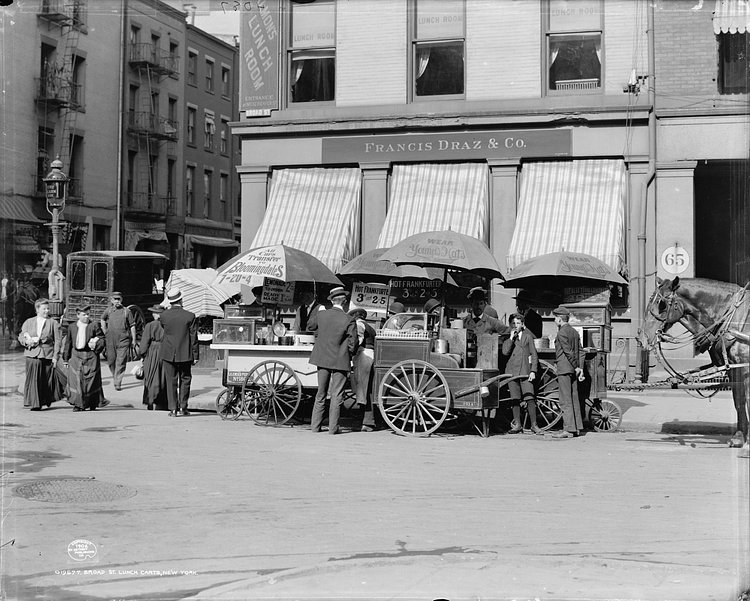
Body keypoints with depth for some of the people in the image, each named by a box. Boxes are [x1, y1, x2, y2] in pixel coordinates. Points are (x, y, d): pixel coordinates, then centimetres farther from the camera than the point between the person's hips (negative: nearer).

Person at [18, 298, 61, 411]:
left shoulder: (53, 323, 5)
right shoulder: (28, 322, 13)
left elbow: (57, 341, 2)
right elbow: (21, 336, 16)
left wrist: (55, 356, -5)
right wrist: (26, 341, -7)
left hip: (48, 355, -1)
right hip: (32, 354, 1)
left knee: (47, 380, 4)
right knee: (33, 379, -9)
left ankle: (46, 400, 27)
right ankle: (34, 404, -7)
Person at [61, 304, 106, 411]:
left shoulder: (95, 325, 0)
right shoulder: (72, 327, 8)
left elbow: (102, 338, 2)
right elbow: (68, 343, 13)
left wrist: (96, 343, -19)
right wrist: (66, 358, 13)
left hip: (90, 356, -2)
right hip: (76, 355, 2)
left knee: (91, 379, 2)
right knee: (75, 379, -5)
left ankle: (93, 403, 17)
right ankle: (78, 404, 1)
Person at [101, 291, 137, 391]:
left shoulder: (127, 311, -1)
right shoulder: (108, 311, 4)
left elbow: (132, 326, 4)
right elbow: (102, 320, 25)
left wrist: (134, 340, 3)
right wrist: (105, 332, 17)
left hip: (123, 340, -3)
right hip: (110, 340, 3)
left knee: (121, 362, -8)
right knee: (111, 361, 10)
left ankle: (118, 383, -7)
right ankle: (115, 376, 33)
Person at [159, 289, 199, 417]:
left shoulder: (164, 315, -6)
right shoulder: (190, 316, -9)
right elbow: (194, 338, -6)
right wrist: (195, 355, 2)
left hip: (168, 353, 1)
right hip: (185, 354, -1)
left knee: (171, 381, 7)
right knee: (185, 380, 15)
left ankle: (173, 409, 5)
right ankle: (183, 406, 13)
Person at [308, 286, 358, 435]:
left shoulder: (321, 315, -3)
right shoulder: (349, 320, -13)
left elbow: (310, 326, 17)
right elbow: (352, 344, -9)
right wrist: (350, 355, 9)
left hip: (322, 358, 4)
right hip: (340, 360, -4)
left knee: (321, 393, 14)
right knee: (336, 395, 3)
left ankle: (315, 426, 16)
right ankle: (333, 427, 3)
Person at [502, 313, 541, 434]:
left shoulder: (528, 337, 10)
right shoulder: (508, 338, 11)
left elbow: (534, 355, 8)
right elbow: (505, 352, -5)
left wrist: (533, 371, -1)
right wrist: (511, 337, -7)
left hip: (525, 371, -1)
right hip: (512, 371, 1)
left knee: (530, 399, -10)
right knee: (515, 399, 3)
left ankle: (534, 425, -4)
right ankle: (517, 424, 12)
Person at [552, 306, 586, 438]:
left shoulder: (562, 333, -12)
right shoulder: (574, 332, 15)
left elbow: (569, 352, -17)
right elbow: (581, 352, 13)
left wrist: (576, 367, -8)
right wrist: (580, 368, 8)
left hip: (564, 369, -9)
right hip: (573, 370, 9)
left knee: (565, 401, -8)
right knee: (574, 399, 12)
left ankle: (568, 429, -11)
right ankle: (577, 427, 14)